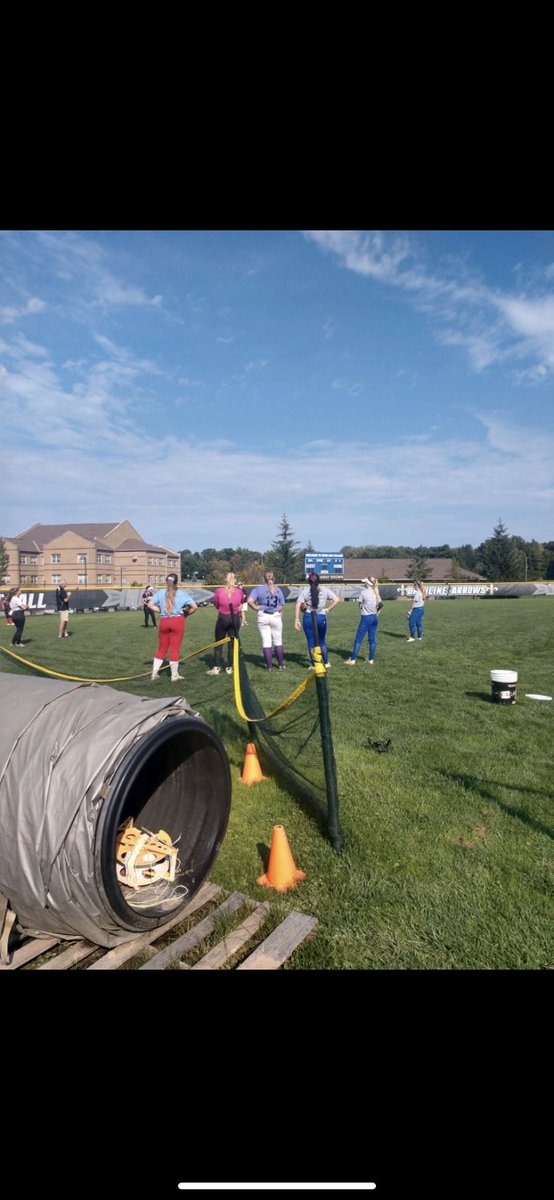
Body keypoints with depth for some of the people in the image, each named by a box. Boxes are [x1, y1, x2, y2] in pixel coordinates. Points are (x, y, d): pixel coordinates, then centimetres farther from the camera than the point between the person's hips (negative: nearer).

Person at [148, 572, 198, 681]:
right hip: (177, 621, -2)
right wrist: (186, 614, 10)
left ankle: (154, 673, 19)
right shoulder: (182, 593, -2)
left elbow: (150, 604, -4)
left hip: (164, 621, 2)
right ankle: (174, 675, 12)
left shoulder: (160, 592, 3)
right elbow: (194, 607, -4)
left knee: (161, 648, 15)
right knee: (175, 649, 4)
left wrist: (160, 610, 6)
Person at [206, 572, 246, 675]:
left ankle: (216, 668, 8)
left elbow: (216, 605, 0)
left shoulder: (218, 591, -12)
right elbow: (243, 600, 13)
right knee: (232, 644, 9)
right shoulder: (239, 591, -7)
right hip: (235, 619, 1)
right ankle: (229, 668, 13)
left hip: (222, 619, -1)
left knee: (218, 644, 8)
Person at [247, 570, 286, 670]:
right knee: (278, 641, 12)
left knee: (266, 642, 5)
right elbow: (282, 606, 2)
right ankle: (281, 665, 19)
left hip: (262, 617, -1)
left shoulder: (258, 589, -5)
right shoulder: (278, 590, 2)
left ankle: (269, 666, 9)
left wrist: (255, 608, -5)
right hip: (276, 616, 1)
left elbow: (250, 600, -18)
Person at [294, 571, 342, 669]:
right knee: (322, 641, 18)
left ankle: (314, 665, 13)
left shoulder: (305, 591, -2)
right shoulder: (325, 590, 2)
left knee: (311, 642, 8)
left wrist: (296, 619, -8)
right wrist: (328, 609, 2)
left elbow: (298, 605, -10)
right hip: (321, 617, 1)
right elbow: (337, 599, -5)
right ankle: (326, 662, 22)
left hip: (308, 617, -1)